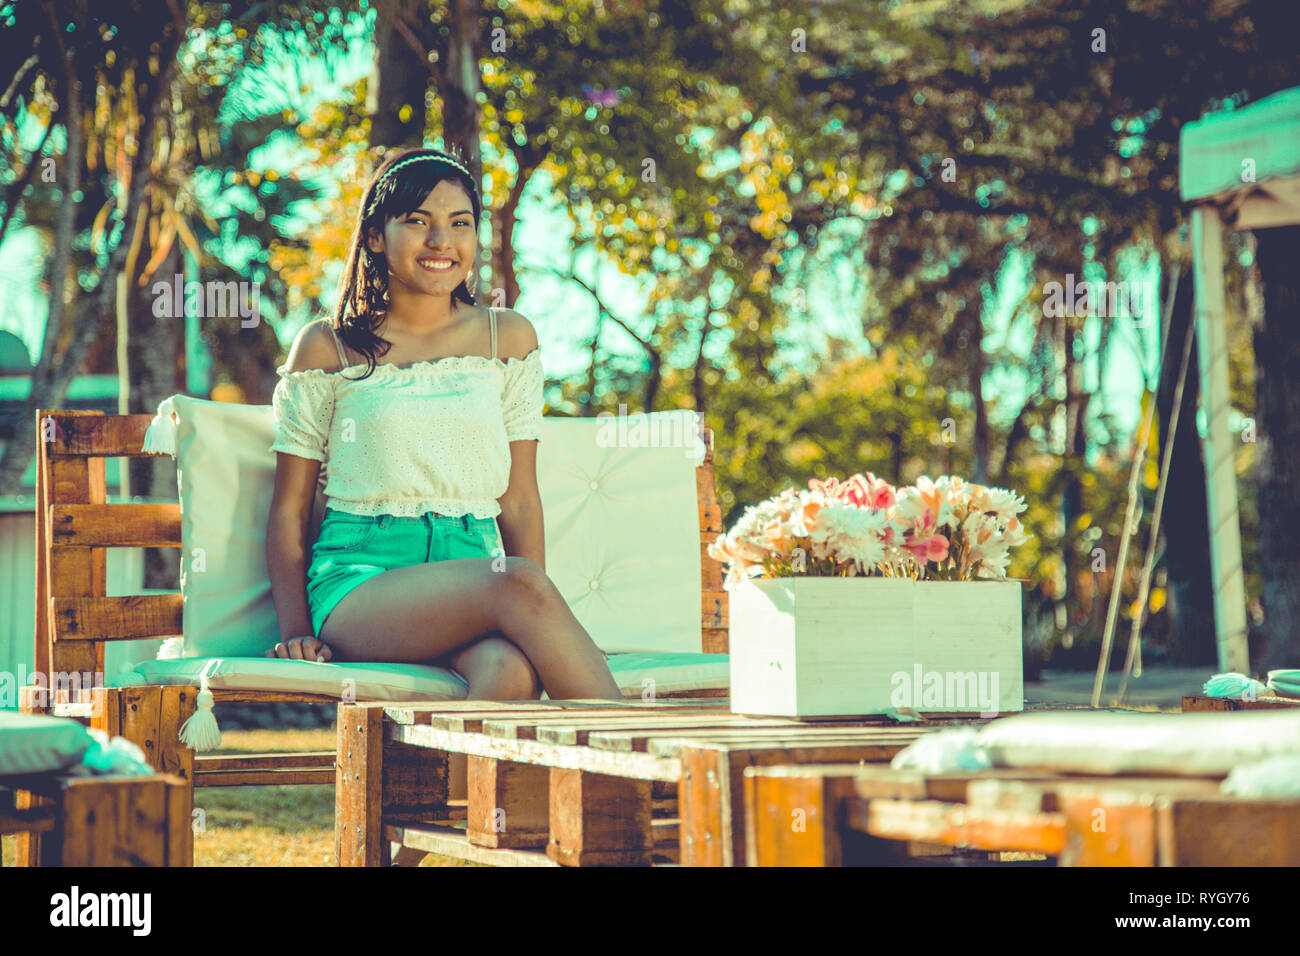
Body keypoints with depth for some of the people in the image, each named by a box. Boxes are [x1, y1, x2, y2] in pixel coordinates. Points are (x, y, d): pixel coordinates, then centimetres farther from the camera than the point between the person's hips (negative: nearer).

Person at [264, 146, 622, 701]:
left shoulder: (507, 337, 15)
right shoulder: (328, 347, 8)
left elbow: (519, 499, 14)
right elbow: (290, 509, 9)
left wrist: (540, 622, -1)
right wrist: (296, 631, -5)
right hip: (358, 581, -2)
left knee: (511, 671, -37)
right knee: (517, 581, -34)